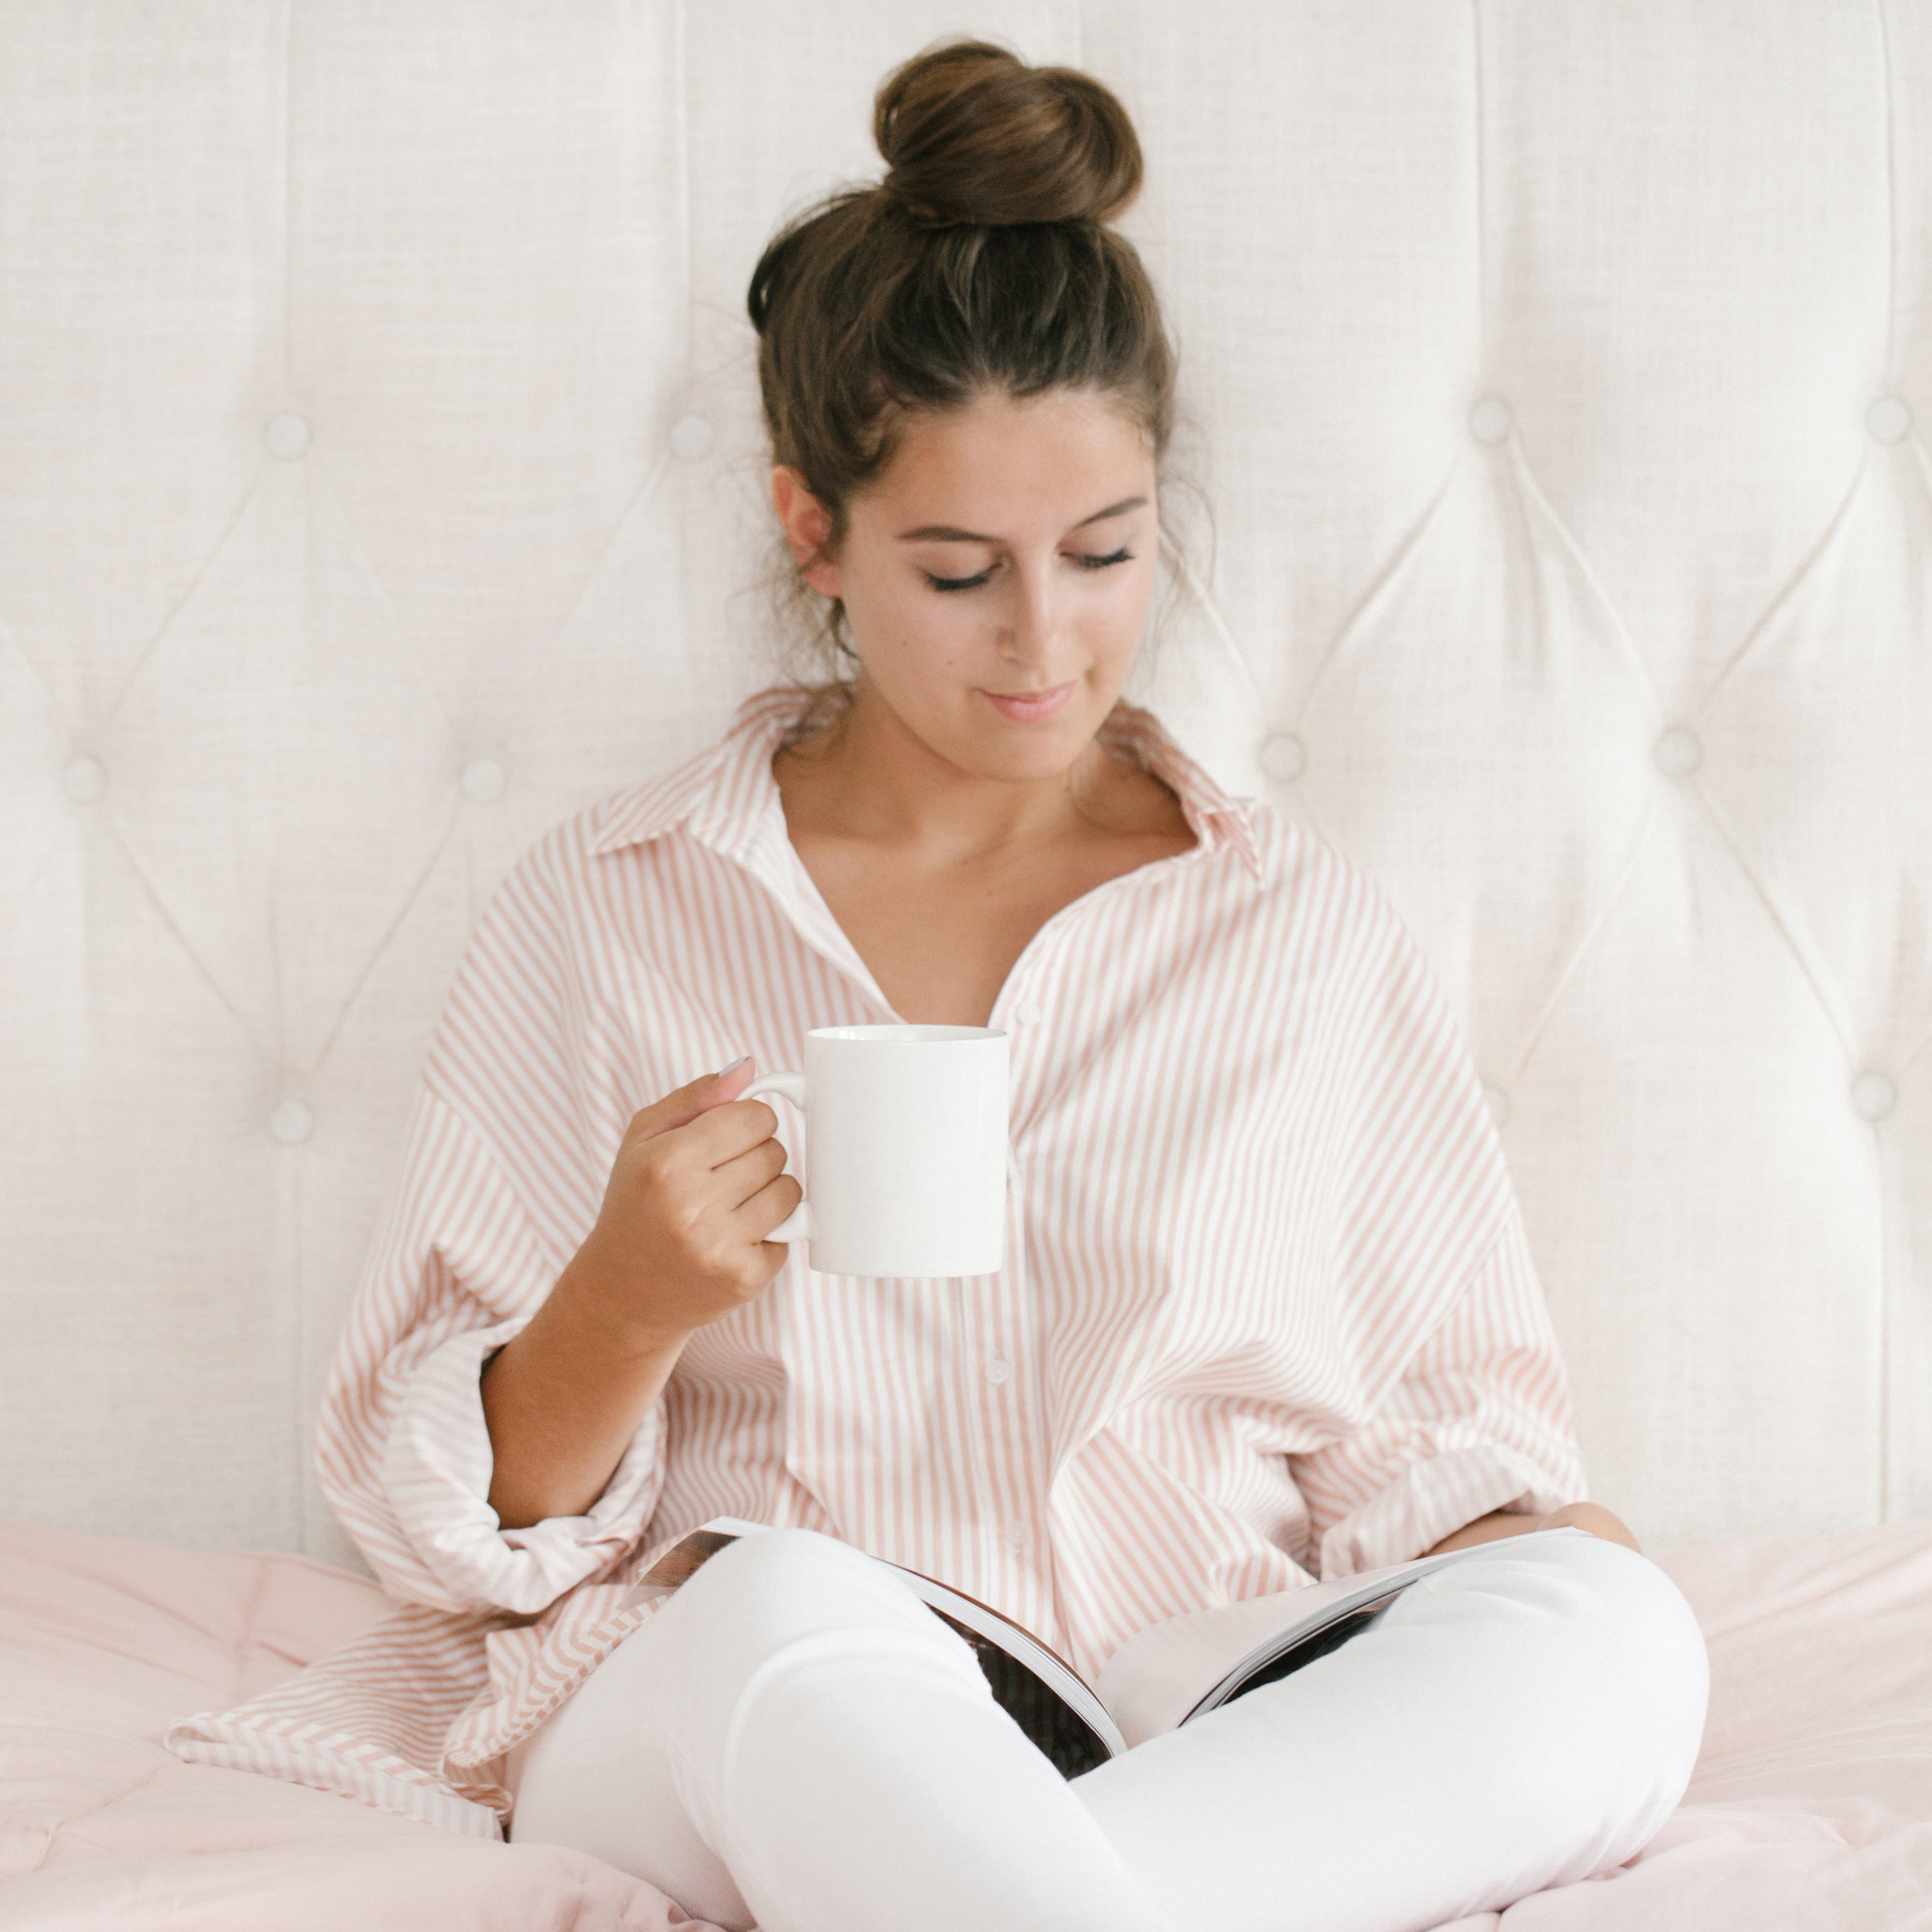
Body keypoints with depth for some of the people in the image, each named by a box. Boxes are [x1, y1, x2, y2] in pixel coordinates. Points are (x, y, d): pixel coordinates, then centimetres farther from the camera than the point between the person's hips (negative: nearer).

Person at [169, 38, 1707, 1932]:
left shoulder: (1305, 930, 13)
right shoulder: (608, 910, 8)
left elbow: (1428, 1425, 17)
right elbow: (453, 1526, 8)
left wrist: (1536, 1556, -7)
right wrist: (625, 1312, -15)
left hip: (1222, 1759, 3)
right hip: (706, 1728, -2)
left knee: (1615, 1637, -30)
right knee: (788, 1621, -38)